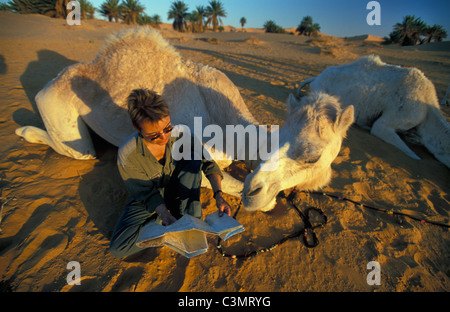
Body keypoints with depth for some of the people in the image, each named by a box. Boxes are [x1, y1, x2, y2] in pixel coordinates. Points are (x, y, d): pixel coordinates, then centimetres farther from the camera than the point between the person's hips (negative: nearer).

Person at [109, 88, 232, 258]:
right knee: (118, 248, -22)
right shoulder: (127, 155, -30)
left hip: (178, 192, 2)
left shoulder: (180, 134, -24)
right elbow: (147, 194, -20)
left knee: (193, 158, -28)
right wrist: (165, 215, -37)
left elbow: (208, 163, -16)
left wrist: (218, 195, -31)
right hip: (148, 201, -1)